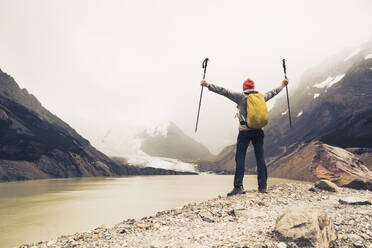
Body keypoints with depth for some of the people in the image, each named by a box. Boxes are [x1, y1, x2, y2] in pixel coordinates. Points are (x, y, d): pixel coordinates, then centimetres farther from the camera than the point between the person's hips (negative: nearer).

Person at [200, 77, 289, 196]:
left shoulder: (241, 96, -1)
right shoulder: (261, 97, 12)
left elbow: (225, 92, -8)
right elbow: (272, 93, 30)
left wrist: (208, 85, -10)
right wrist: (282, 85, 49)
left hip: (244, 131, -4)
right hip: (258, 131, 4)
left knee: (240, 159, -2)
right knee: (260, 158, 8)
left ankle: (238, 186, -7)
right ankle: (263, 186, 11)